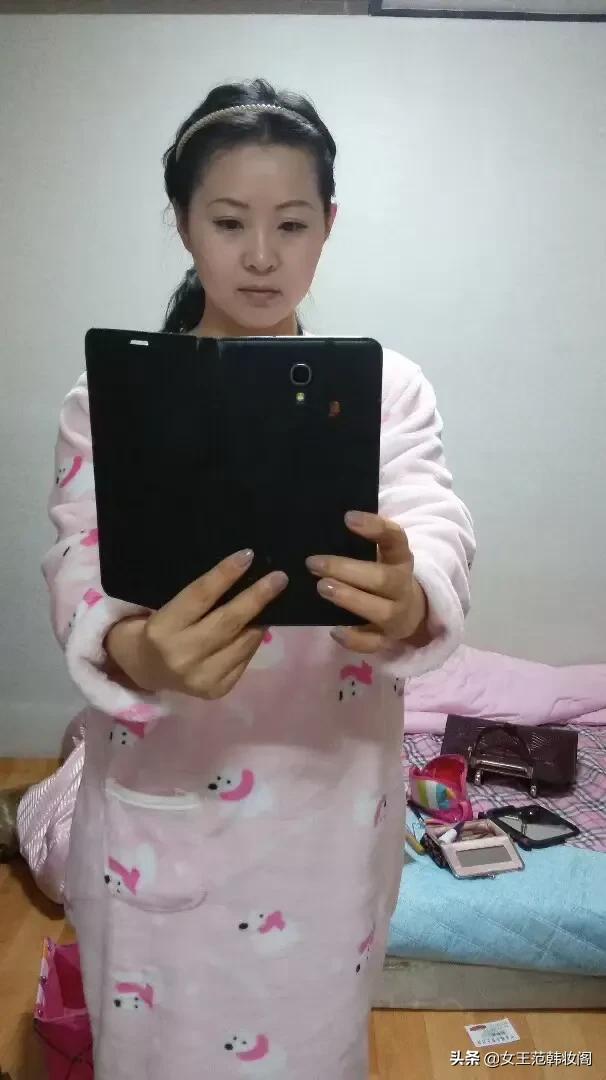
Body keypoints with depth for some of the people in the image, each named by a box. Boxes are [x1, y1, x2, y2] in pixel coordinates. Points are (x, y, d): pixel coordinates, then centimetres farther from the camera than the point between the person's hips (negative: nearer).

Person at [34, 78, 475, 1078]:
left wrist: (410, 602, -41)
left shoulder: (386, 385, -2)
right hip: (161, 808, 0)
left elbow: (436, 527, -17)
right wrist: (136, 654, -38)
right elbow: (81, 570, -15)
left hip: (334, 805, 1)